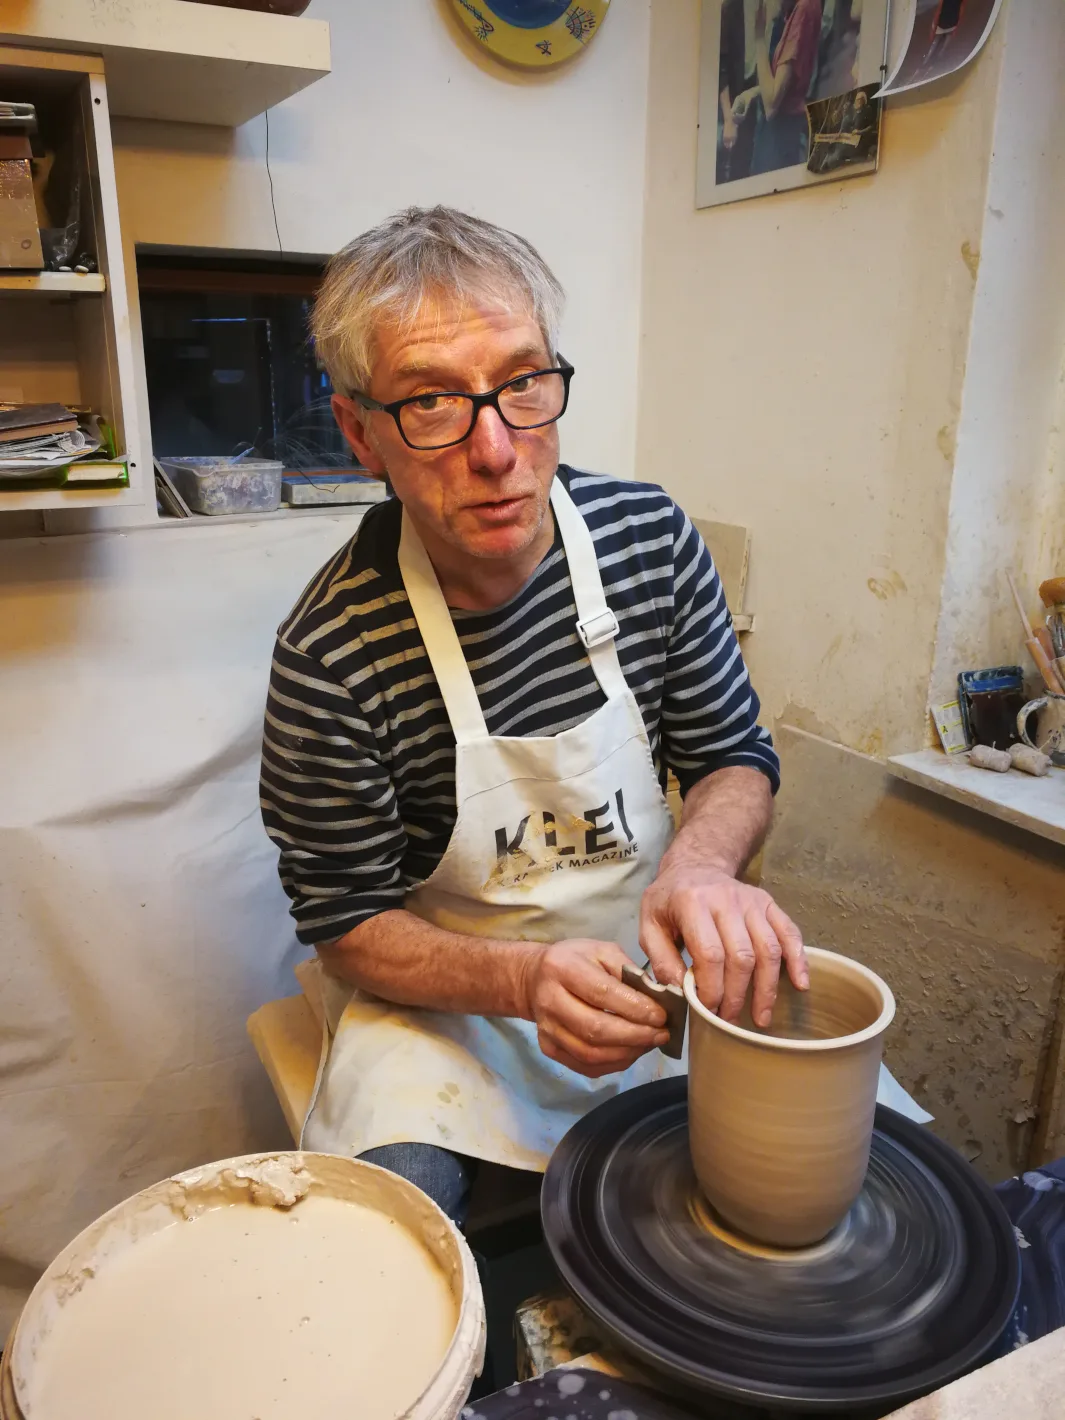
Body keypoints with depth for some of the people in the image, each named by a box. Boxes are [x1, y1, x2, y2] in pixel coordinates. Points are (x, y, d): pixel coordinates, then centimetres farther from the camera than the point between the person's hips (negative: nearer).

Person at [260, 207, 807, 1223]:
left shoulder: (652, 537, -11)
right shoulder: (330, 653, -21)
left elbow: (735, 758, 0)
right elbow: (347, 923, -10)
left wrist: (699, 866, -23)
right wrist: (523, 979, -28)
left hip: (647, 971, 4)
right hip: (447, 995, -3)